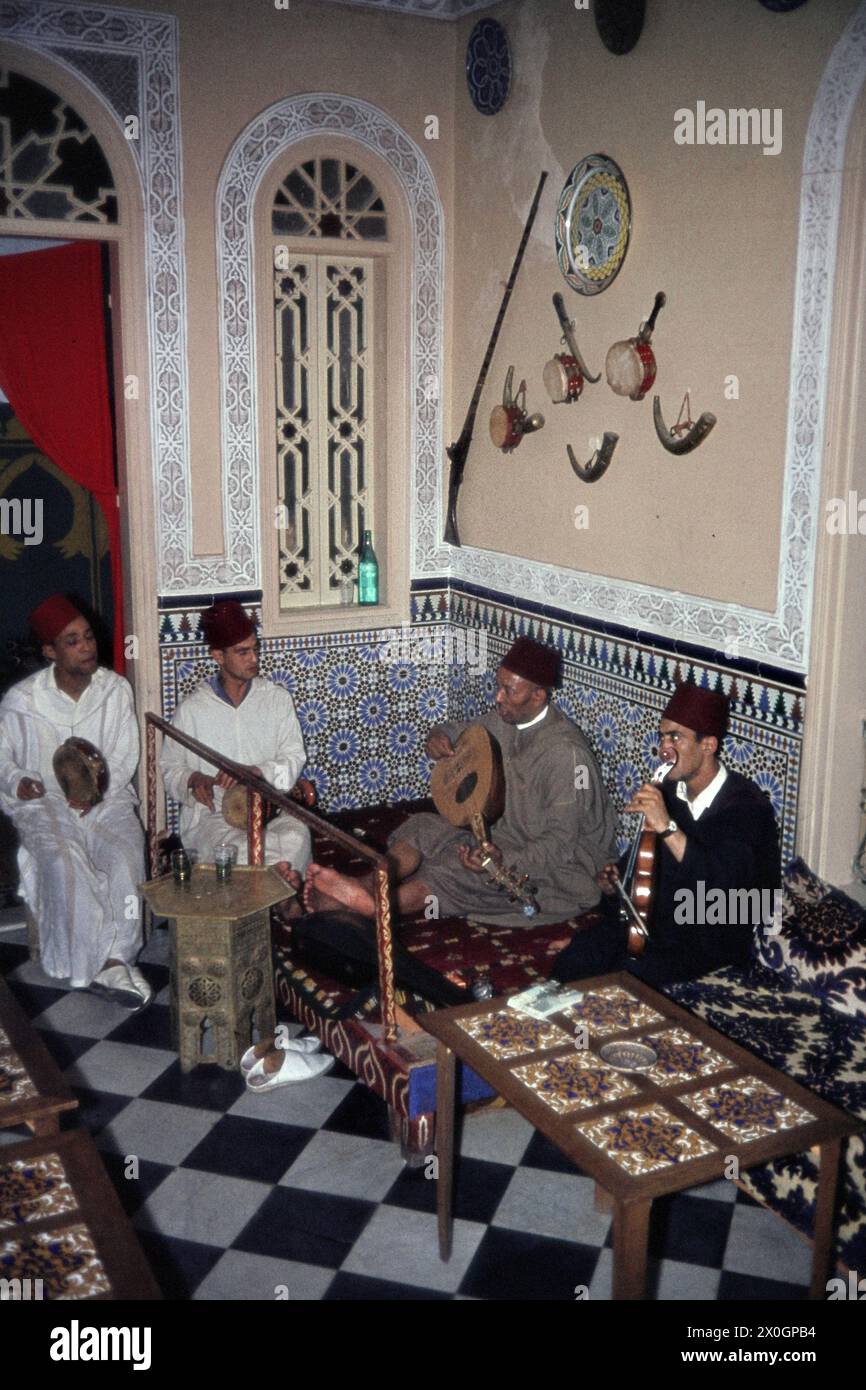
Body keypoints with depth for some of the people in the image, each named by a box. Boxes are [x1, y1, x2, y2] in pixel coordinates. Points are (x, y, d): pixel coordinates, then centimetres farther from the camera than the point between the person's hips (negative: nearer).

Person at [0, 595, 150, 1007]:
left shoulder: (116, 689, 2)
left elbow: (123, 758, 3)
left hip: (106, 798, 2)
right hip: (44, 804, -1)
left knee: (126, 855, -29)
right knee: (65, 862, -32)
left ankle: (112, 960, -24)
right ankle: (111, 962, -25)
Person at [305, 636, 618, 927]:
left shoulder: (565, 753, -26)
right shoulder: (505, 720, -1)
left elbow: (559, 843, -25)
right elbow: (461, 733, 19)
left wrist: (504, 863, -40)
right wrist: (439, 735, -7)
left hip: (557, 866, -8)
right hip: (505, 833, 8)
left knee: (457, 872, -30)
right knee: (424, 827, -9)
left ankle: (371, 904, -34)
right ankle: (365, 887, -31)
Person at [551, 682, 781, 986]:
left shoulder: (747, 807, -19)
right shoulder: (668, 792, 3)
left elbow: (727, 889, -34)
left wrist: (667, 827, -37)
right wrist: (619, 879, 2)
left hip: (713, 941, -6)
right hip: (657, 923, 6)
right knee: (571, 962, -13)